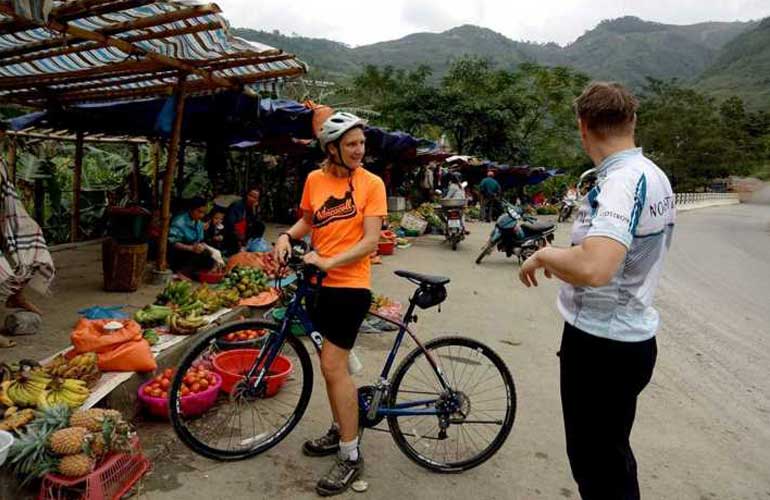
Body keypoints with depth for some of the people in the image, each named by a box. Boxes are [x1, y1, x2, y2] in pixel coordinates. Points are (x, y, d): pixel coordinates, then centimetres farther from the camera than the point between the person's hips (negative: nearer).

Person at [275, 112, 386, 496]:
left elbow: (370, 241, -15)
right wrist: (287, 235, -2)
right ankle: (341, 429, 38)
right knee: (332, 363, 18)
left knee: (333, 366, -7)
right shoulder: (314, 179, 4)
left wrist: (328, 261, -24)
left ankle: (350, 456, 7)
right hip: (319, 282, 6)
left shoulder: (371, 183, -9)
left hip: (350, 284, -6)